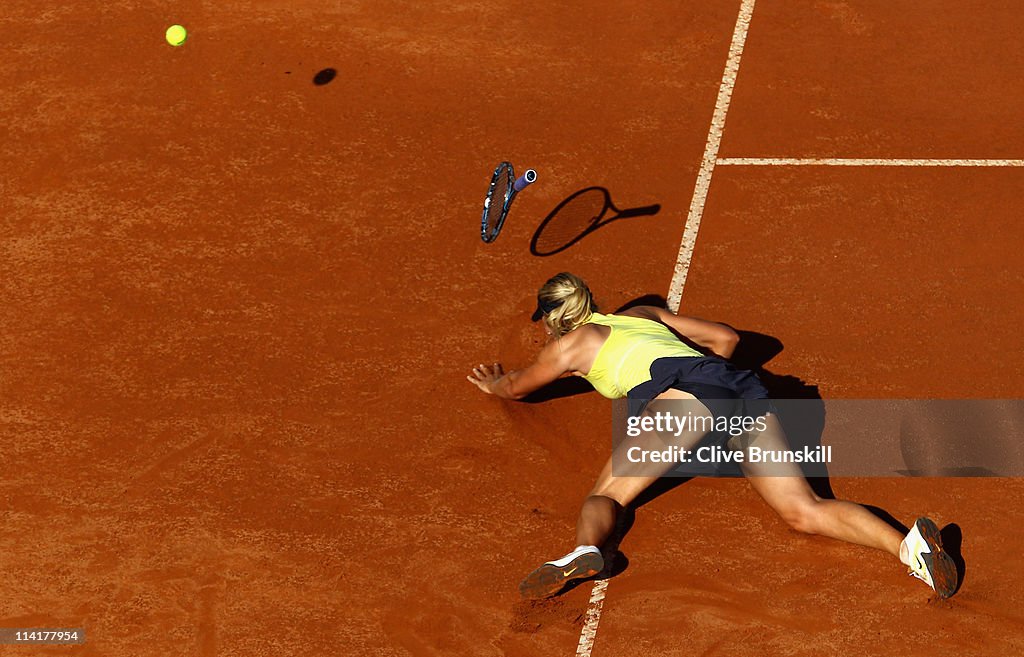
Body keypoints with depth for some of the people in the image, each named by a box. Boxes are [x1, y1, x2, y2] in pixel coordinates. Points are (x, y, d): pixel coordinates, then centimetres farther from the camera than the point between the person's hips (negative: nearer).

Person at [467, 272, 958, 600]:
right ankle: (906, 543, -31)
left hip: (683, 390, -6)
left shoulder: (572, 343, 22)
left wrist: (493, 383, 63)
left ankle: (584, 551, -38)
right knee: (805, 513, -8)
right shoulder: (640, 314, 37)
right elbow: (725, 338, 39)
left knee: (605, 495, -4)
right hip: (742, 388, 6)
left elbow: (516, 388, 42)